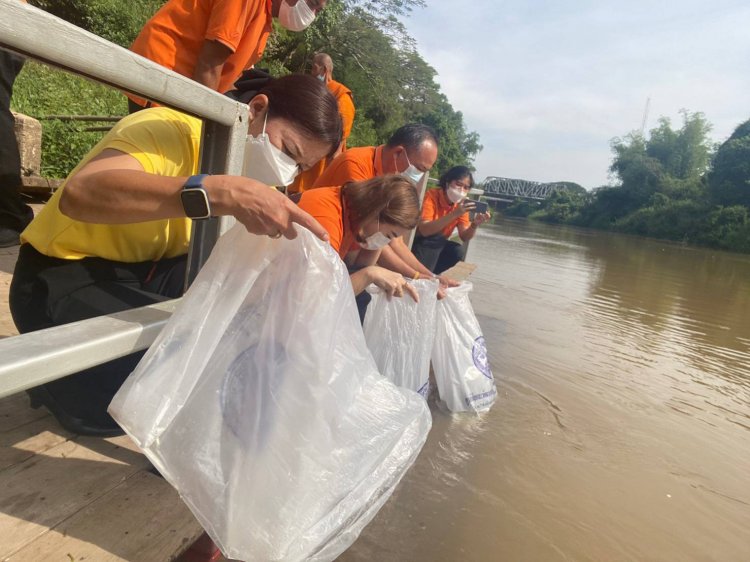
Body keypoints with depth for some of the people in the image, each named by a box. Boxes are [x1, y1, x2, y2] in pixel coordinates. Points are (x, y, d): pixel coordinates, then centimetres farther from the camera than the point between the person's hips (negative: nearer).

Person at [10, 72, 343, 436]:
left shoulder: (240, 158, 1)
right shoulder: (169, 131, -23)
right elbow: (79, 194, -42)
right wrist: (223, 192, -51)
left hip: (147, 274, 7)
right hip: (63, 279, -7)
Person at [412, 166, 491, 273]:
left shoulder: (461, 203, -3)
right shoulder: (431, 196, -21)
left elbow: (464, 237, -6)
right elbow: (424, 230, -35)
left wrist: (475, 224, -27)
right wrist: (454, 214, -39)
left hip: (437, 246, 6)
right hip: (418, 244, -5)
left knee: (458, 250, -20)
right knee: (437, 238, -31)